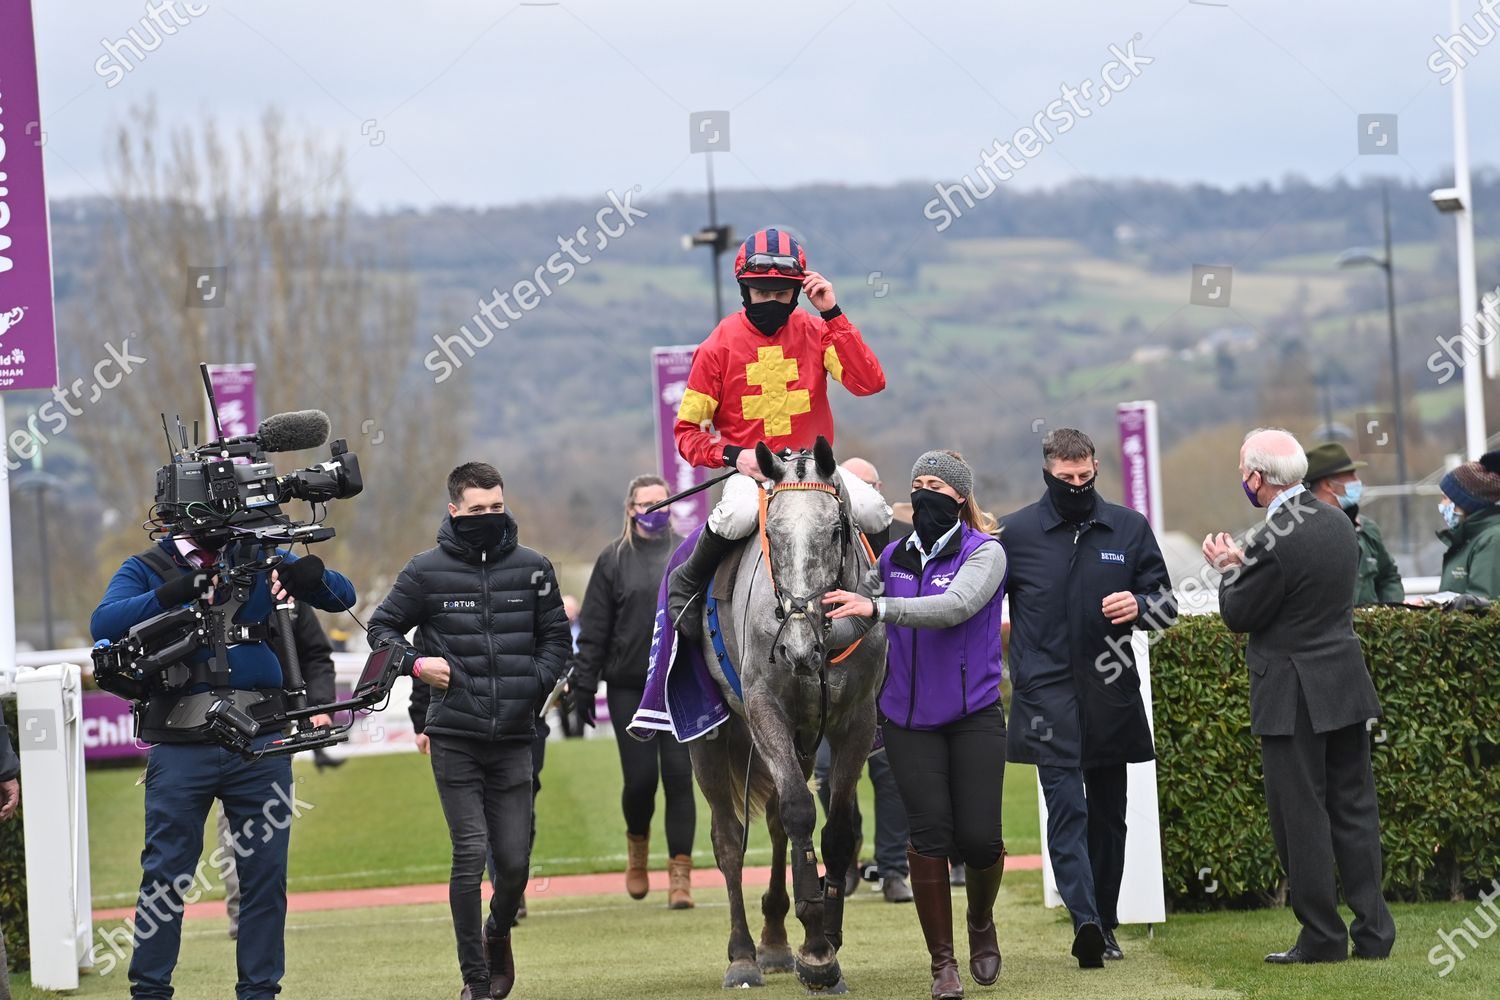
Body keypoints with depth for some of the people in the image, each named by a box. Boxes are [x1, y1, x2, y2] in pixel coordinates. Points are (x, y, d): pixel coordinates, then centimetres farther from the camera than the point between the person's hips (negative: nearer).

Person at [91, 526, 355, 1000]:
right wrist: (175, 592, -23)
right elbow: (104, 624, -13)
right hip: (181, 748, -2)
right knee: (166, 876, 0)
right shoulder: (146, 570, 5)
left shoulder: (259, 559, 12)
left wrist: (306, 577, -11)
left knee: (265, 873, 4)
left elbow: (343, 595, 11)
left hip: (259, 747, 2)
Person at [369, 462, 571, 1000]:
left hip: (513, 738, 2)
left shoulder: (532, 568, 5)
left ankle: (498, 934, 35)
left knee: (514, 861, 3)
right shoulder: (427, 571, 0)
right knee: (471, 853, -7)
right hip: (454, 739, -2)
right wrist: (416, 664, -8)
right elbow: (381, 627, 10)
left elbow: (556, 637, 14)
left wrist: (535, 682, -3)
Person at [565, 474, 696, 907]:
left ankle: (680, 873, -1)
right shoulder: (614, 559, 5)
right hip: (629, 688, 0)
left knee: (678, 776, -4)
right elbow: (594, 628, 4)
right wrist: (583, 684, -1)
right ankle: (637, 844, 27)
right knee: (640, 777, -3)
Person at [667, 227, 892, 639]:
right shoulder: (719, 347, -3)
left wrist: (832, 314, -16)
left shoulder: (815, 332, 1)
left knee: (873, 511, -25)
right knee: (739, 515, -37)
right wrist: (732, 455, -18)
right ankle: (688, 581, -7)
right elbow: (687, 429, 0)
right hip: (748, 470, -2)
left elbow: (869, 382, -14)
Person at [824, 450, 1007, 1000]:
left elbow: (955, 607, -25)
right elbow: (857, 603, 21)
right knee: (929, 835, -6)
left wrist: (877, 608, -33)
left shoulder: (985, 553, -7)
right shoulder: (894, 557, 6)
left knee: (979, 838, -5)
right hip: (909, 718, 3)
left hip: (974, 713, -2)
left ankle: (982, 924, 28)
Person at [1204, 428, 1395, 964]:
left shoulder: (1272, 543, -20)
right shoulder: (1338, 523, 7)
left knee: (1302, 818, 0)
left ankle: (1322, 938, 4)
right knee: (1354, 809, 10)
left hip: (1294, 699, -8)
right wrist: (1243, 564, 14)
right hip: (1347, 688, 8)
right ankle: (1373, 933, 11)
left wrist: (1228, 569, 6)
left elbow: (1238, 615, -11)